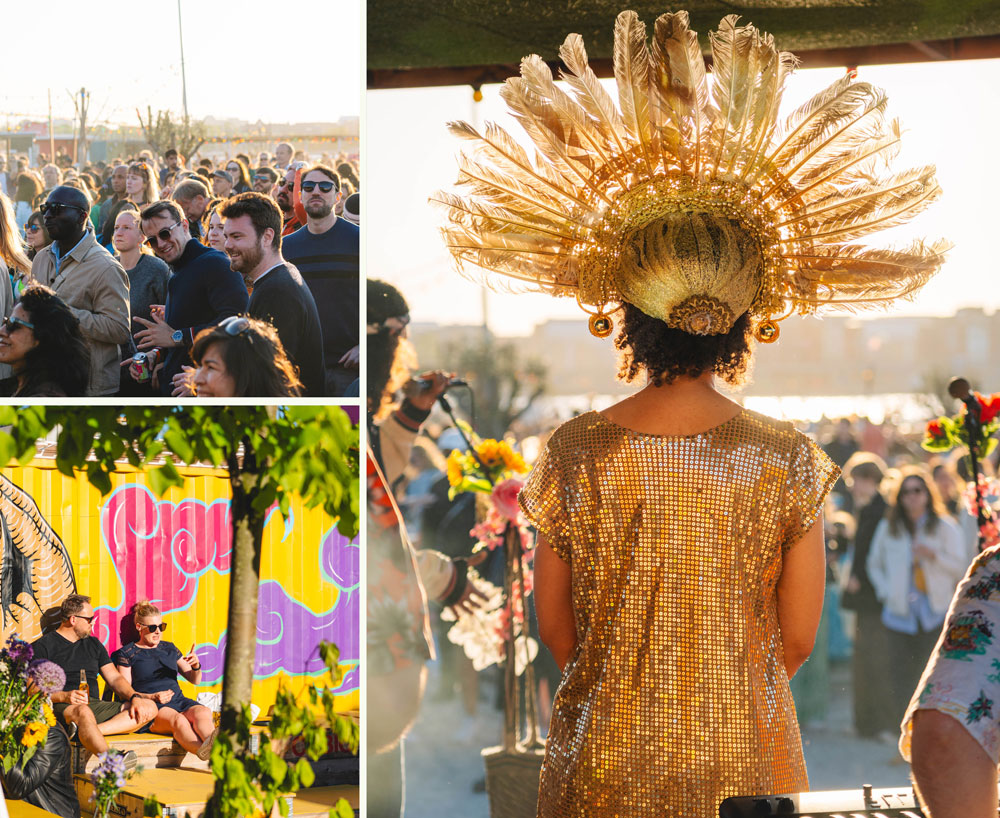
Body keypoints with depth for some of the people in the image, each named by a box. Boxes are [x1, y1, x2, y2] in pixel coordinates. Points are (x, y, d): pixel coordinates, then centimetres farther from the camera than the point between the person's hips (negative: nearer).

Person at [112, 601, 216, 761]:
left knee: (202, 712, -33)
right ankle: (205, 752, -69)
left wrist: (196, 667, 1)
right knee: (177, 720, -39)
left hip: (179, 701, 4)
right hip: (151, 707, -4)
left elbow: (194, 680, 26)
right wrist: (152, 697, -13)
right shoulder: (127, 653, 11)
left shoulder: (169, 648, 26)